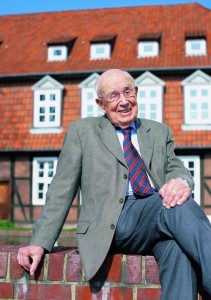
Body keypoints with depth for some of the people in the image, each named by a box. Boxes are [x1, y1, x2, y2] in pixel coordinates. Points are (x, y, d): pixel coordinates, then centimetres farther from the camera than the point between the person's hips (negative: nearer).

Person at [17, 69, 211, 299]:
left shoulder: (160, 132, 24)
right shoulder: (81, 131, 14)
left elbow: (174, 167, 11)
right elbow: (62, 190, 9)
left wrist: (181, 180, -17)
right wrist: (39, 243, -1)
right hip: (114, 222, -3)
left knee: (177, 248, -34)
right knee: (180, 207, -31)